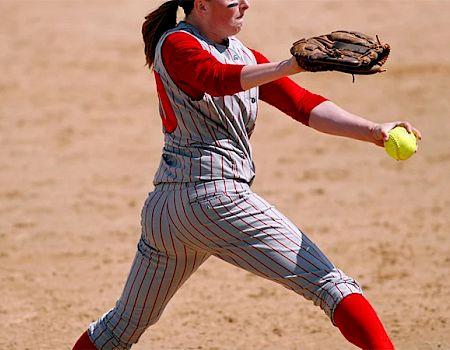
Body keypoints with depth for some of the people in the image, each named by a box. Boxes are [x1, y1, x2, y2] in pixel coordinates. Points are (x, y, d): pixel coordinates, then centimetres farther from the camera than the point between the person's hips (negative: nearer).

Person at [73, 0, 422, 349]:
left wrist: (372, 130, -10)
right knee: (330, 284, -13)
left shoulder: (246, 57, 16)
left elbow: (304, 105, 4)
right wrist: (288, 67, -46)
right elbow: (217, 79, -28)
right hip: (215, 197, -10)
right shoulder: (176, 45, -6)